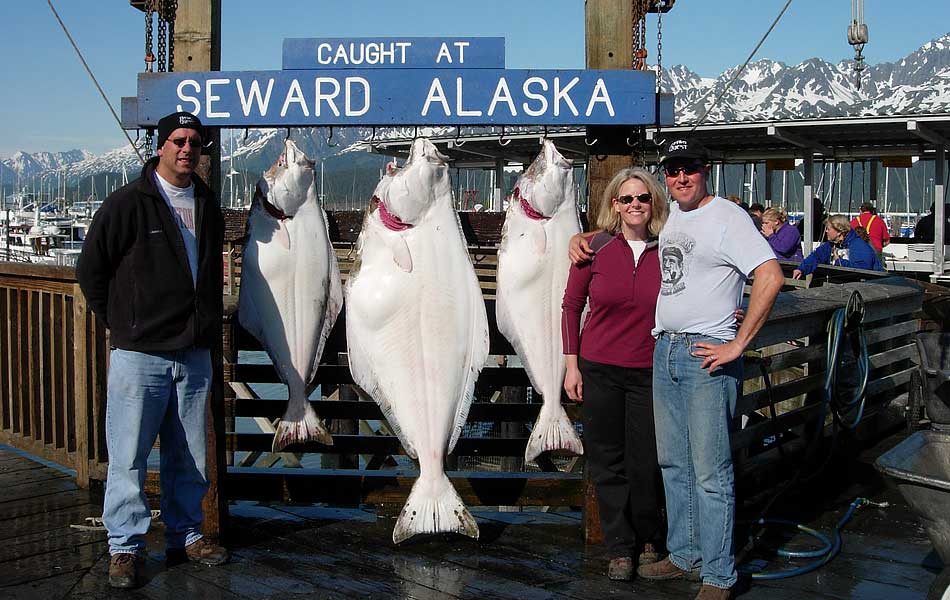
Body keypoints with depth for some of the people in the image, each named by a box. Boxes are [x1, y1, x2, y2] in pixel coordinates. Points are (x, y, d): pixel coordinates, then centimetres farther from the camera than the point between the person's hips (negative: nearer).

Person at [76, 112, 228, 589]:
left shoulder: (207, 204, 11)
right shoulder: (128, 203, -7)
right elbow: (91, 270, -2)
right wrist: (119, 322, 1)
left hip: (195, 353, 5)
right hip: (140, 352, -5)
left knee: (189, 455, 13)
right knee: (129, 456, 1)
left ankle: (186, 535, 25)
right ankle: (125, 546, 13)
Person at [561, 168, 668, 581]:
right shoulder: (595, 249, -3)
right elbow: (571, 306, 4)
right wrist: (572, 364, 1)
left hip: (649, 373, 0)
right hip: (599, 370, 0)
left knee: (645, 464, 5)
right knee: (607, 462, 8)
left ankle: (649, 541, 29)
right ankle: (620, 548, 23)